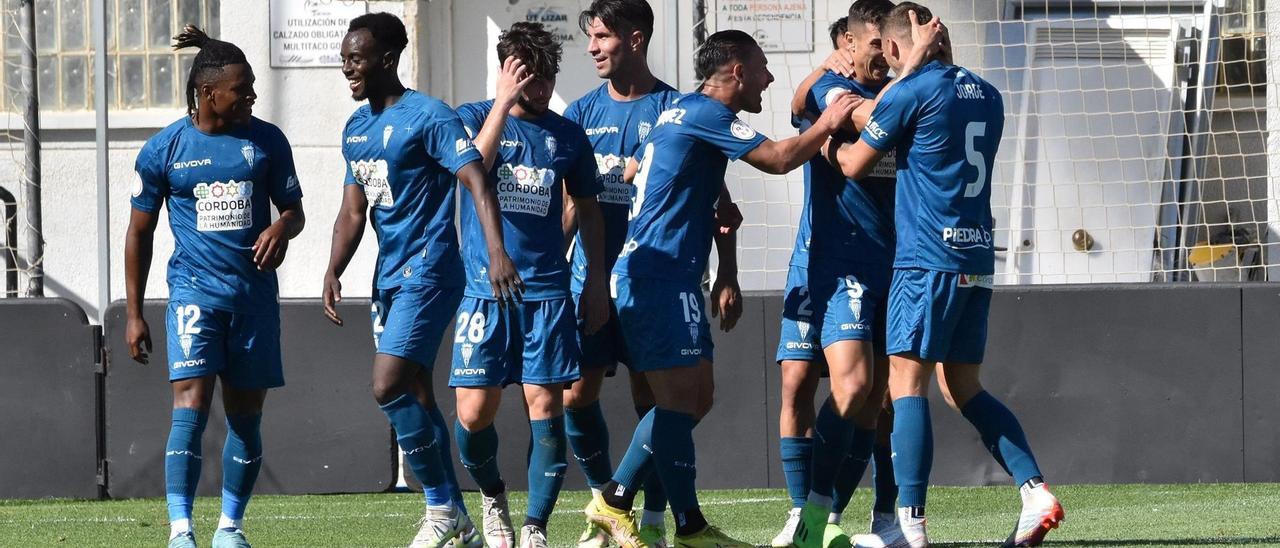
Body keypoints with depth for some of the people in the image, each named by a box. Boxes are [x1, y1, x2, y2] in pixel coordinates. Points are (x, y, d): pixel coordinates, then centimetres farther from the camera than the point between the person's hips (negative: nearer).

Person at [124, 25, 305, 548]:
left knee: (246, 415, 8)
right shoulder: (163, 149, -1)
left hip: (254, 289, 3)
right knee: (191, 406, -17)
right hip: (195, 287, -3)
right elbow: (139, 232, 6)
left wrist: (282, 228, -13)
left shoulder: (267, 141, 4)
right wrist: (134, 315, 5)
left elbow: (294, 209, 13)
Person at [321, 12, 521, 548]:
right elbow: (353, 211, 16)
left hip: (426, 272, -9)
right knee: (414, 396, 9)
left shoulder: (428, 117, -13)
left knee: (389, 387, -18)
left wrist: (497, 252, -34)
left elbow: (477, 181, -21)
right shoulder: (356, 128, 13)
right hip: (389, 276, 9)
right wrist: (333, 272, 1)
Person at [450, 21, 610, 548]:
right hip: (483, 289, -2)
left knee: (546, 407, -6)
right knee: (473, 412, -6)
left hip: (547, 291, 2)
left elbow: (587, 209, 17)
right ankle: (492, 495, 22)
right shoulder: (474, 117, 2)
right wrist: (504, 102, -20)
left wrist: (597, 280, 10)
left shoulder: (567, 135, 9)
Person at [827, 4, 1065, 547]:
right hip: (977, 258, 7)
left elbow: (855, 165, 1)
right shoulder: (986, 95, 14)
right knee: (963, 389, 15)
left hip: (927, 259, -7)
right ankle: (1035, 492, 2)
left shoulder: (911, 91, -8)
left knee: (907, 384, -6)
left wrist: (830, 140, 24)